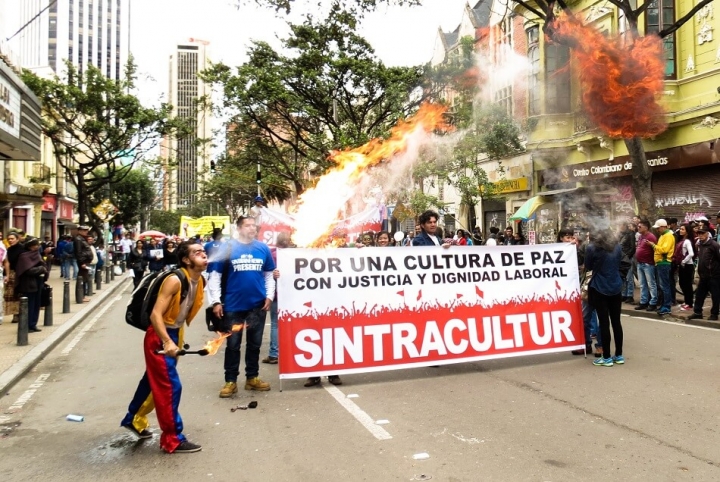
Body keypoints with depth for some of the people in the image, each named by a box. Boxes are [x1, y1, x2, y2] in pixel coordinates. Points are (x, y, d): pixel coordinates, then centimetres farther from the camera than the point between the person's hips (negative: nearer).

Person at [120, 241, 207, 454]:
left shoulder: (199, 281, 0)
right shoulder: (175, 280, -25)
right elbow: (155, 314, -28)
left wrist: (177, 339, 16)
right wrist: (167, 342, -37)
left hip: (173, 335, 9)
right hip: (159, 338, -8)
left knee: (154, 380, 22)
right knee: (170, 386, -4)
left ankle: (134, 419, 44)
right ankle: (173, 439, 9)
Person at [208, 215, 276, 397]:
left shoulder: (263, 248, 2)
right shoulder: (228, 247, -5)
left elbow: (269, 274, 10)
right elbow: (215, 275, -4)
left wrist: (269, 296, 0)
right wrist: (216, 301, -9)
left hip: (258, 304, 3)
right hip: (233, 305, -2)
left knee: (255, 343, 13)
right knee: (233, 344, 8)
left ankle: (252, 378, 27)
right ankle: (230, 381, 19)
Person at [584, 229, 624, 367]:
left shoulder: (592, 248, -9)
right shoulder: (617, 247, 5)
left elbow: (588, 267, 2)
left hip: (599, 289, -4)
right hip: (616, 287, 5)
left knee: (604, 322, -1)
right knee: (616, 321, 10)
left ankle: (606, 358, 4)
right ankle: (619, 355, 17)